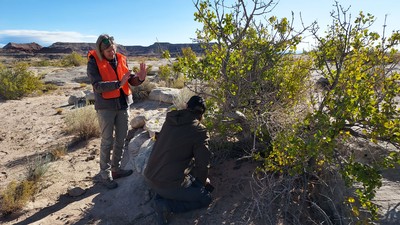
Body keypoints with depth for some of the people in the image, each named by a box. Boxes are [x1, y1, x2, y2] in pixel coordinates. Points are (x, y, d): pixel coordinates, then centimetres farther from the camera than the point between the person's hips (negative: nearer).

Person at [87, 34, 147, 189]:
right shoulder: (94, 62, -9)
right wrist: (118, 84, -30)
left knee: (121, 139, 12)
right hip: (105, 106, -5)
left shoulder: (121, 59, 4)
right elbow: (98, 86, -20)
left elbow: (130, 80, 4)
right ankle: (105, 174, 18)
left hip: (123, 104, 5)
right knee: (107, 141, 2)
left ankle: (116, 168, 30)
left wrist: (139, 78, -17)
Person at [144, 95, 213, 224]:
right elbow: (203, 163, -11)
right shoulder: (200, 131, -15)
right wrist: (203, 181, 11)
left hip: (149, 176, 7)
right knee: (206, 197, 11)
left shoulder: (170, 120, 2)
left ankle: (161, 195, 9)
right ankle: (167, 205, -5)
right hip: (169, 183, -7)